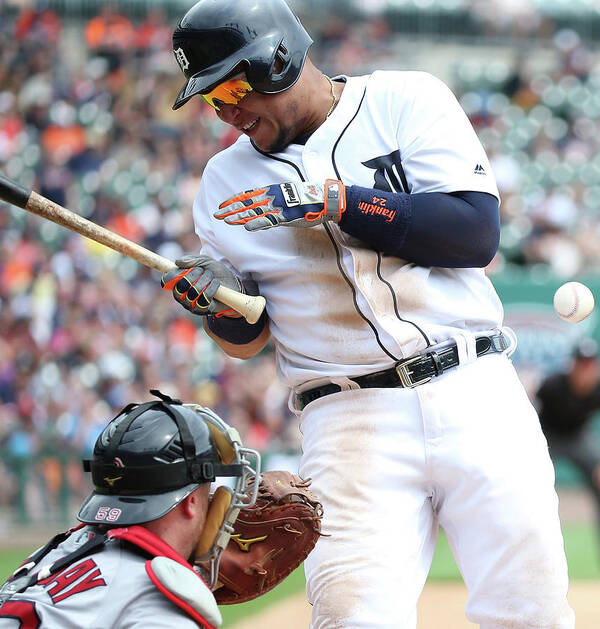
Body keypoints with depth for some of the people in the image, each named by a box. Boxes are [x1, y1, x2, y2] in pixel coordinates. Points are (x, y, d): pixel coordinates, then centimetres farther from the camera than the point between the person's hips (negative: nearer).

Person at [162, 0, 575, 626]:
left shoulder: (406, 101, 3)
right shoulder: (226, 180, 11)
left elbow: (478, 233, -9)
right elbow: (248, 338, 16)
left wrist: (335, 202, -14)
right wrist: (217, 303, -7)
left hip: (477, 396, -1)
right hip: (348, 423, 1)